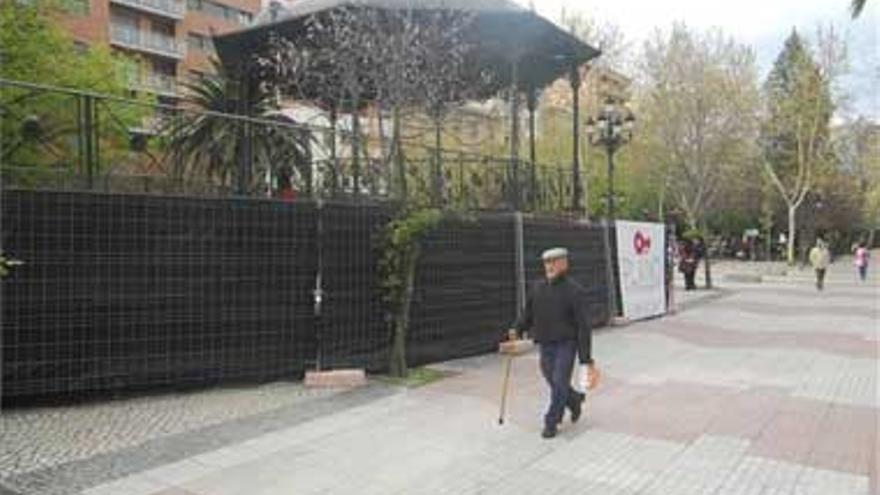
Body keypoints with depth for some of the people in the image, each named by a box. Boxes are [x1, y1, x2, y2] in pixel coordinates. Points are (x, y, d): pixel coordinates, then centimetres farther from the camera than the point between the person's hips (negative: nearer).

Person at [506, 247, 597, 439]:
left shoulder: (574, 291, -11)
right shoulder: (537, 288, 3)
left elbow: (583, 326, -13)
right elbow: (527, 314, 9)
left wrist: (586, 357, -16)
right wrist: (517, 330, -12)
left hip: (566, 344, -4)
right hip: (545, 345, 5)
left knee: (560, 382, -8)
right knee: (554, 383, 12)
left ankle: (551, 423, 8)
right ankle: (575, 400, 43)